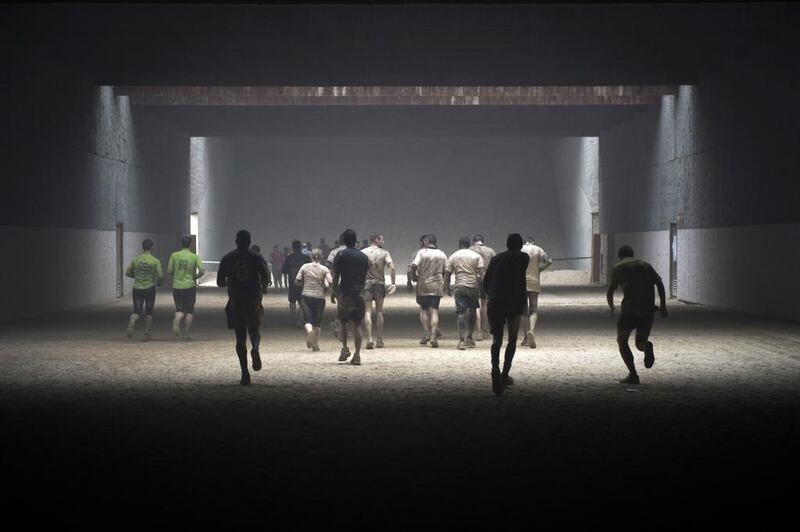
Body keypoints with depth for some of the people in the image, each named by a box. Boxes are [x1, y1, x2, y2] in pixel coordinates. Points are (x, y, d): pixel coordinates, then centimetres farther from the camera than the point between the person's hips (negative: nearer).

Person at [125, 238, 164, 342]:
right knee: (149, 313, 12)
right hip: (150, 289, -2)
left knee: (136, 312, 4)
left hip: (137, 289, 2)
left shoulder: (136, 260, 2)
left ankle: (131, 325, -27)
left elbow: (127, 273, 8)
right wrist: (159, 282, 9)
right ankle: (146, 334, 11)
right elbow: (161, 276, -13)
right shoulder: (155, 261, -7)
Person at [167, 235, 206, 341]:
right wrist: (195, 277, 6)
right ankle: (186, 335, 8)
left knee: (180, 309, 12)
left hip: (177, 286, 1)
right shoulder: (194, 257, -5)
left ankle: (177, 321, -21)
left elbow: (169, 271, 0)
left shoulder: (174, 255, -1)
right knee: (189, 311, 10)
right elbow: (202, 271, -12)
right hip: (190, 286, -1)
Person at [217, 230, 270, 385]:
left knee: (240, 338, 5)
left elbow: (220, 282, 3)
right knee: (254, 330, 18)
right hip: (253, 301, 0)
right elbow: (265, 277, -10)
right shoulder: (256, 258, 0)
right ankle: (255, 349, -17)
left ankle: (245, 374, -1)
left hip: (235, 302, 0)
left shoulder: (227, 259, 3)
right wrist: (263, 288, 11)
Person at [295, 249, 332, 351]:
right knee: (317, 322, 12)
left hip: (306, 296, 0)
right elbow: (331, 282, -13)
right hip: (319, 297, 0)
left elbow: (297, 281, 1)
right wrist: (324, 286, 7)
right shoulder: (324, 269, -2)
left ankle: (309, 330, -33)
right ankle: (316, 345, 14)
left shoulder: (304, 267, 2)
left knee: (308, 319, 0)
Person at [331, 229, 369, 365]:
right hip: (359, 294, 3)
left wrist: (333, 292, 3)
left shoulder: (341, 255, -4)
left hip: (345, 293, -3)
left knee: (342, 321, 14)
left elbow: (336, 276, -5)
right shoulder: (363, 257, 8)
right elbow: (364, 277, 13)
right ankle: (357, 355, -1)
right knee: (357, 325, 3)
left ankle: (345, 348, 1)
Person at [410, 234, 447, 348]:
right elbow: (446, 271, 10)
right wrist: (444, 284, 21)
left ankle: (426, 333, 3)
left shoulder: (422, 252, -5)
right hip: (437, 286, 2)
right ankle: (433, 336, -10)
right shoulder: (442, 254, 8)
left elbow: (414, 266, -17)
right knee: (434, 310, 1)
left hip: (423, 285, -2)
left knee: (423, 309, 12)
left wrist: (413, 276, -1)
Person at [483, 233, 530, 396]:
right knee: (512, 340, 15)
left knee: (497, 340, 9)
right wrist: (523, 303, 0)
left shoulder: (496, 258, 17)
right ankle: (505, 375, 9)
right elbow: (520, 279, -5)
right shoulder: (522, 257, 6)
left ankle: (495, 369, -18)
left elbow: (485, 281, 14)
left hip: (494, 303, 3)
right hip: (513, 303, -3)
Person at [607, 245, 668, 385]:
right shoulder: (645, 265, 20)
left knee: (622, 341, 16)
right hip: (648, 310, 3)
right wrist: (663, 305, 1)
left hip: (630, 310, -3)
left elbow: (609, 293, 12)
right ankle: (647, 346, -21)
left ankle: (633, 375, 1)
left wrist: (611, 307, 32)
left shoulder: (619, 268, 11)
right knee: (640, 344, 18)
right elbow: (659, 282, 4)